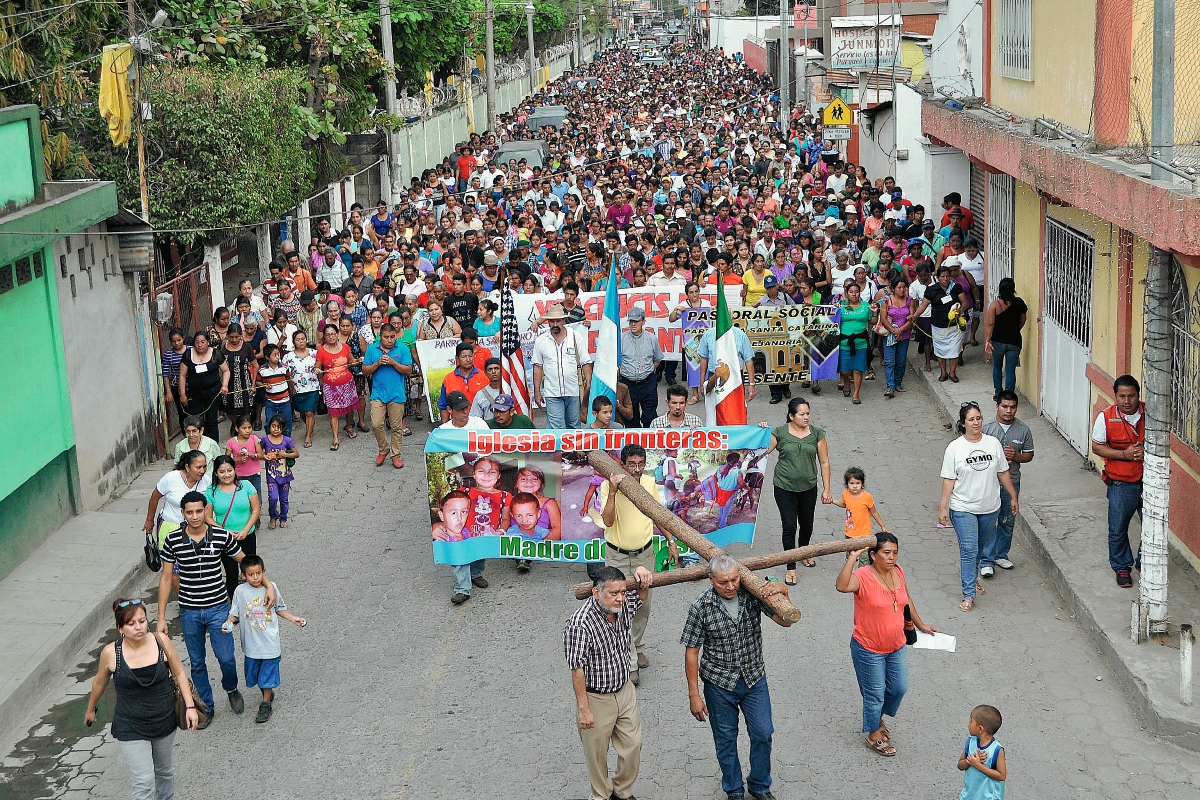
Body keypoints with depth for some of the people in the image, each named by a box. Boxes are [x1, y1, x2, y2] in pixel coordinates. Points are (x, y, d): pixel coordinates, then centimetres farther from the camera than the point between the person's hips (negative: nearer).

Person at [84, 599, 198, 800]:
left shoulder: (161, 642, -13)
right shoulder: (110, 653, -16)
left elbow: (179, 673, 0)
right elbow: (100, 683, 4)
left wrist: (190, 706, -5)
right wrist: (90, 710, 18)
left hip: (164, 721, 3)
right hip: (131, 728, -3)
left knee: (164, 770, 24)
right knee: (144, 783, -8)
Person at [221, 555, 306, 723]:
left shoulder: (271, 588, -6)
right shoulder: (241, 591, -8)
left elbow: (279, 609, 8)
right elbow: (234, 612, -2)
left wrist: (293, 619, 1)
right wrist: (228, 623, -21)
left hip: (270, 642, -1)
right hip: (251, 642, 1)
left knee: (268, 673, 5)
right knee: (253, 671, 15)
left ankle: (266, 704, 20)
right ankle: (267, 692, 40)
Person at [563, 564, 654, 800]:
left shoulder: (623, 606, -9)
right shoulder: (580, 624, -29)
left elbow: (642, 597, 16)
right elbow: (577, 670, -24)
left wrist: (642, 577, -6)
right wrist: (583, 708, -20)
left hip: (625, 691, 6)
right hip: (596, 698, -6)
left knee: (633, 745, 16)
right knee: (597, 752, 14)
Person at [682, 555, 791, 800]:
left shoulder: (753, 595, -12)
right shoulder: (701, 607, -18)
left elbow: (785, 621, -11)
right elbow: (691, 652, -11)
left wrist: (781, 593, -31)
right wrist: (694, 695, -10)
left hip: (754, 679, 2)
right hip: (719, 684, -2)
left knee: (763, 733, 10)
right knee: (726, 739, 13)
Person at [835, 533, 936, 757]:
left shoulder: (898, 572, -4)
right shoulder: (863, 577, -25)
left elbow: (906, 599, 14)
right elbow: (842, 586, -47)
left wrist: (920, 625, 22)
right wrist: (852, 558, -51)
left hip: (896, 646, 7)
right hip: (869, 650, -7)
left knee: (899, 688, 20)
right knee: (875, 694, 10)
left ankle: (878, 718, 47)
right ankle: (874, 735, 33)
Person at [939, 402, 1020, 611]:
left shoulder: (993, 443, -1)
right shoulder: (955, 448, -10)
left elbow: (1003, 473, 8)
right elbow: (948, 480, -9)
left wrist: (1013, 497, 11)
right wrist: (943, 507, -11)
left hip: (990, 508, 4)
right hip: (963, 509, -4)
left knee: (981, 547, 18)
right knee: (968, 550, -9)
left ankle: (972, 578, 41)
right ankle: (969, 594, -5)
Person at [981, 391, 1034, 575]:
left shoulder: (1023, 430, -1)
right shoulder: (986, 428, -9)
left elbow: (1029, 455, 6)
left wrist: (1016, 456, -15)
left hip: (1012, 483, 3)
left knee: (1007, 522, 14)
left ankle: (1001, 555, 31)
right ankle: (986, 561, 3)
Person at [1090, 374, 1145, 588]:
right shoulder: (1106, 417, -9)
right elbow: (1097, 447, -6)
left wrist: (1147, 451, -15)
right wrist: (1125, 454, -18)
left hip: (1149, 481, 2)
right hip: (1121, 484, -1)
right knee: (1118, 530, 8)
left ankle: (1144, 562, 31)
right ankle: (1122, 568, 27)